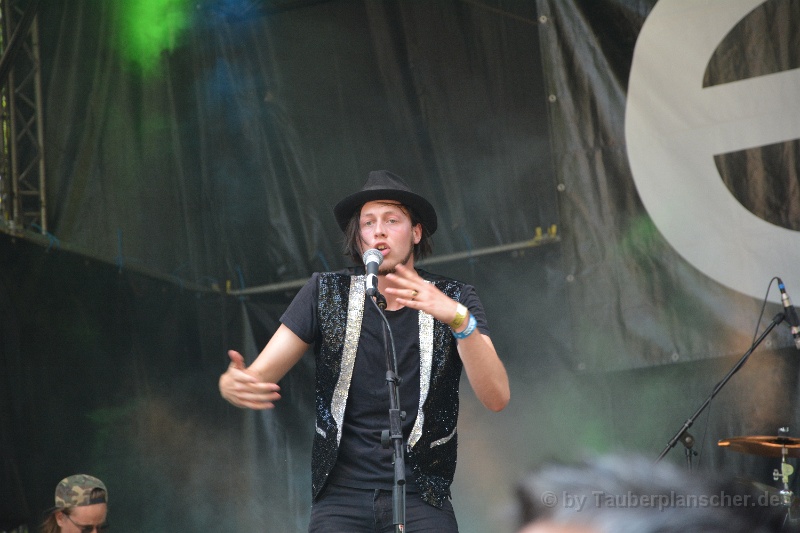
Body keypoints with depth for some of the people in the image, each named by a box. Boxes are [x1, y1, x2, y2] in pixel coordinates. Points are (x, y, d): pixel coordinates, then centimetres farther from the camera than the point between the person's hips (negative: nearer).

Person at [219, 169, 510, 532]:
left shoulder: (454, 299, -1)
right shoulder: (325, 294, 2)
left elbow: (497, 398, -14)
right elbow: (259, 375, -4)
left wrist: (459, 318, -29)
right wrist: (234, 384, -28)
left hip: (421, 498, 0)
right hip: (341, 494, 0)